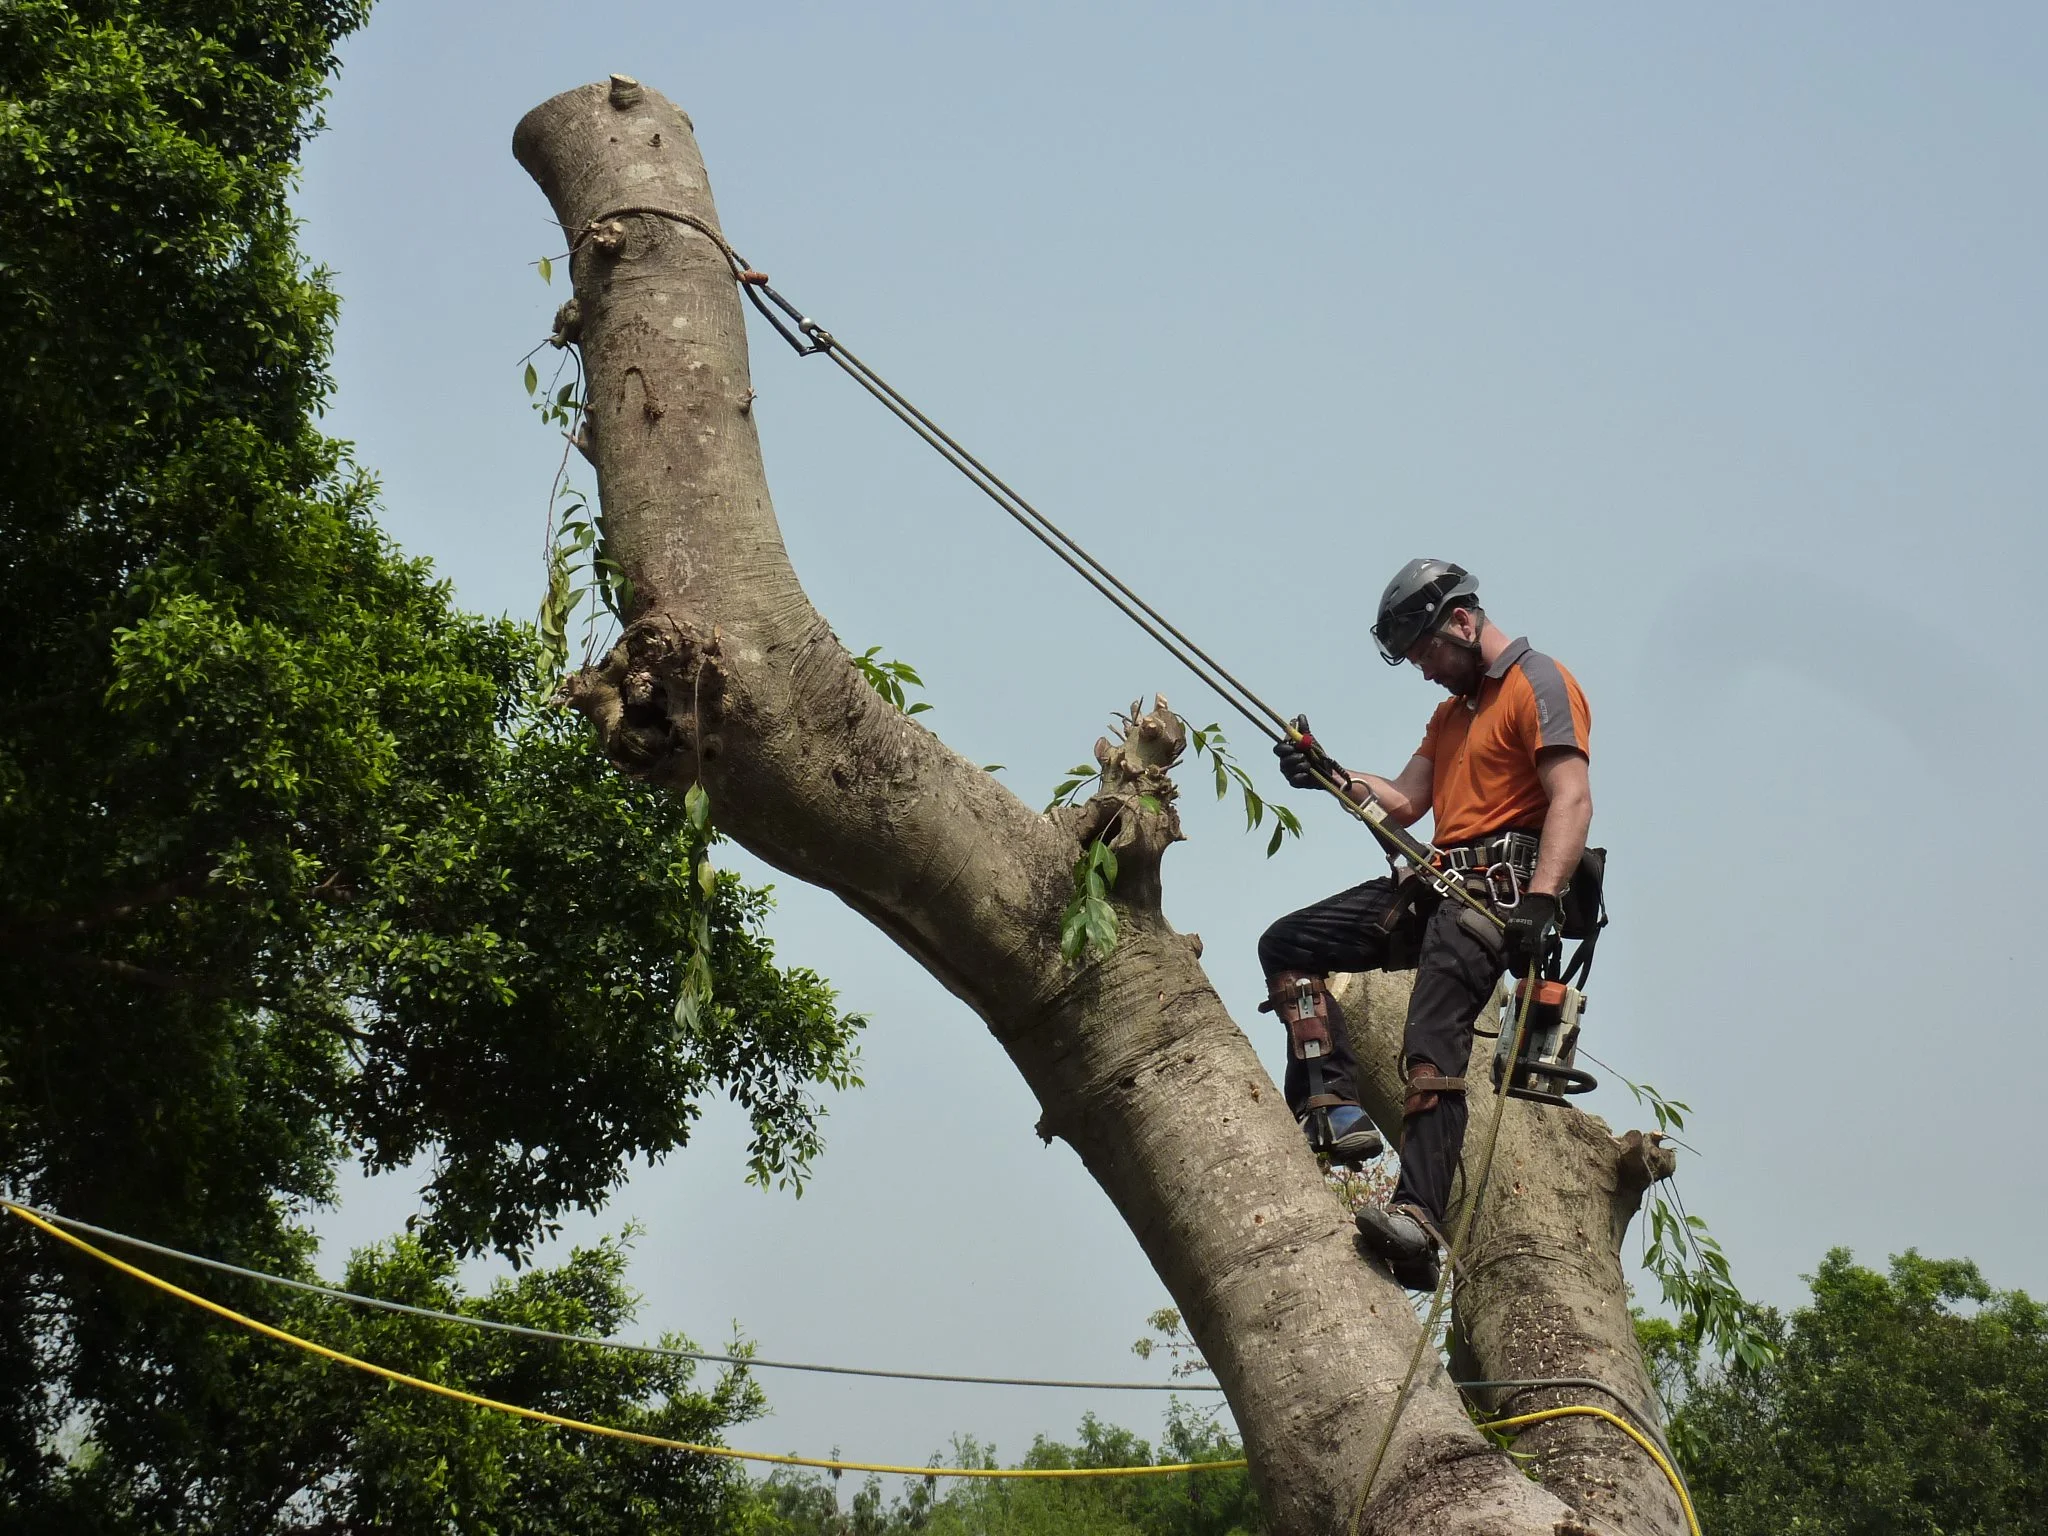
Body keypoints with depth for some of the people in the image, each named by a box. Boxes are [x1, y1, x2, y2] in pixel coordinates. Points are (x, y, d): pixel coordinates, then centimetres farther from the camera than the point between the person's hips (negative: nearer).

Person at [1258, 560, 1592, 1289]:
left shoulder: (1539, 684, -5)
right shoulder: (1452, 712, 26)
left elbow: (1572, 800, -17)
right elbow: (1403, 804, 24)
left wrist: (1539, 903, -29)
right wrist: (1334, 777, 4)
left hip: (1496, 888, -10)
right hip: (1434, 885, 10)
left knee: (1432, 1045, -26)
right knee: (1286, 945, 2)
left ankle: (1418, 1217, -39)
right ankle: (1337, 1111, -10)